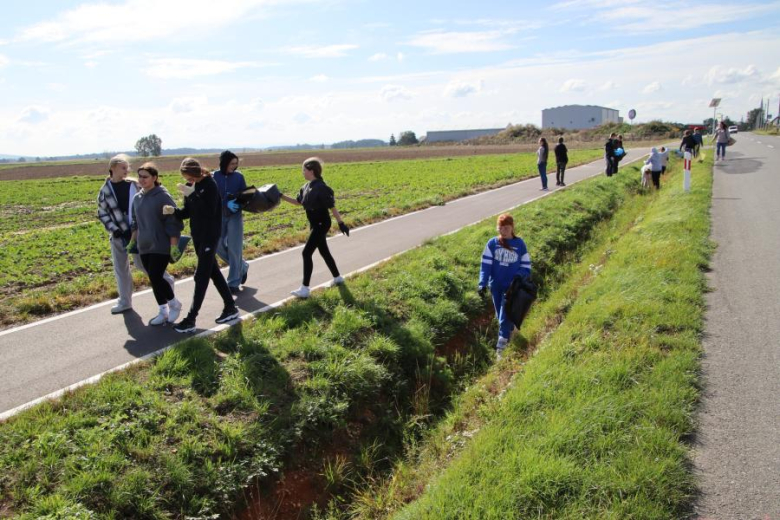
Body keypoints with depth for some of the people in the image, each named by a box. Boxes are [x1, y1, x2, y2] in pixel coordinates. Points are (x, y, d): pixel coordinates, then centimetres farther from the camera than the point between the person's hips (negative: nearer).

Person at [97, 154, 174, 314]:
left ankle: (166, 280, 21)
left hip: (137, 232, -3)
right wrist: (114, 229, -8)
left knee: (141, 263, -4)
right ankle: (124, 301, 23)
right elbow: (102, 214, 4)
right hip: (118, 235, 3)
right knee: (120, 268, 10)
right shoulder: (105, 190, -1)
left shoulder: (133, 184, -4)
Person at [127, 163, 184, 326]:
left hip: (161, 246, -7)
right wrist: (132, 241, 17)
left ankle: (174, 304, 13)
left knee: (156, 278, -11)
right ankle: (163, 311, 20)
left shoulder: (163, 196, -11)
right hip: (144, 247, 7)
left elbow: (173, 222, -13)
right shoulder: (137, 198, 9)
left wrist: (174, 246, -16)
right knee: (154, 279, 9)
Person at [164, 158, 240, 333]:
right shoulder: (190, 186, 5)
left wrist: (192, 195, -29)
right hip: (197, 235, 8)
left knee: (201, 276, -6)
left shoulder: (210, 184, -15)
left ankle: (191, 319, -2)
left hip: (210, 236, -8)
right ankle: (230, 307, 26)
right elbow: (188, 212, 8)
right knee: (213, 272, 14)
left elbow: (210, 211, -25)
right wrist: (174, 211, -11)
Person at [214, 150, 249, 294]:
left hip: (235, 216, -1)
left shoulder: (239, 176, -1)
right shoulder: (214, 176, -5)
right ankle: (242, 267, 30)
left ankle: (234, 283, 6)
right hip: (219, 216, 1)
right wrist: (226, 203, -25)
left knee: (234, 249, -2)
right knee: (219, 247, 6)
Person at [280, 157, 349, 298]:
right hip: (315, 224, 9)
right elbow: (298, 202, 18)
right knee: (324, 251, 19)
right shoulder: (307, 186, 6)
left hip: (322, 224, -9)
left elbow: (332, 207, -19)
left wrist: (341, 223, -17)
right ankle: (337, 278, 35)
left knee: (307, 253, -10)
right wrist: (281, 196, 12)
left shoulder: (321, 188, -21)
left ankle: (305, 289, -6)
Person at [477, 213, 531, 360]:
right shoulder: (492, 243, -2)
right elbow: (486, 264, -3)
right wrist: (482, 283, -13)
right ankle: (510, 330, 42)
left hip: (511, 287, -3)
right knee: (500, 316, 15)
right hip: (495, 285, 3)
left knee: (505, 317, -8)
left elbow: (526, 267, 1)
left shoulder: (520, 244, -4)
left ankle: (501, 347, -4)